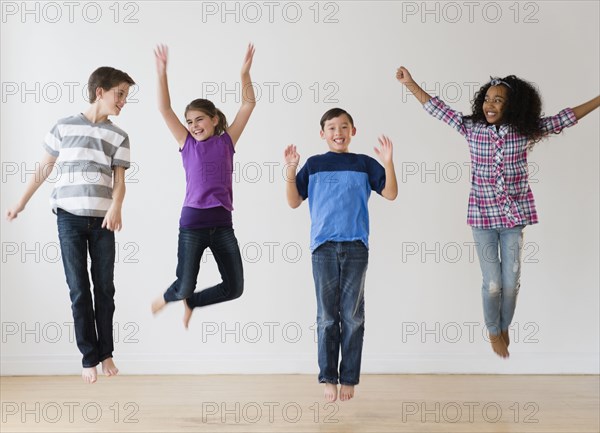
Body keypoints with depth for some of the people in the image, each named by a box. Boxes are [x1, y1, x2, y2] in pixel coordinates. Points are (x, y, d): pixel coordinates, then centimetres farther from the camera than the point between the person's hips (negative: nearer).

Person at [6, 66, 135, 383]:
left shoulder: (119, 137, 6)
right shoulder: (64, 127, 3)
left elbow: (119, 180, -1)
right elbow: (44, 168, 12)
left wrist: (115, 208, -21)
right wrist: (22, 203, 15)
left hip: (102, 219, 1)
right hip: (69, 217, -1)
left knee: (105, 288, 5)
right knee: (79, 289, 0)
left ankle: (106, 352, 19)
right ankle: (89, 357, 8)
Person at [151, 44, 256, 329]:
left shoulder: (227, 141, 7)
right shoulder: (187, 144, 6)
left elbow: (248, 104, 3)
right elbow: (164, 108, 0)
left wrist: (245, 73, -8)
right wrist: (162, 73, -9)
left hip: (222, 223, 2)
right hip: (192, 222, -1)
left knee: (235, 288, 3)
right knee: (184, 287, 0)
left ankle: (190, 302, 30)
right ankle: (167, 297, 37)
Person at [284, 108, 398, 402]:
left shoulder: (364, 164, 8)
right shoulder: (313, 165, 9)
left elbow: (390, 194, 1)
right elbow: (294, 202, 8)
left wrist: (388, 162, -12)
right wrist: (291, 171, -6)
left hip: (355, 247, 0)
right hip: (323, 247, 0)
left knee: (352, 316, 3)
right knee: (327, 316, 3)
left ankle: (349, 378, 11)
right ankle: (328, 378, 9)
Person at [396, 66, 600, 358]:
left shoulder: (526, 131, -5)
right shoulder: (470, 128, -4)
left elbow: (565, 118, -1)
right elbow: (437, 108, 1)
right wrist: (410, 83, -1)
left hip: (515, 215, 1)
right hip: (483, 216, -1)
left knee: (511, 282, 9)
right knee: (492, 283, 3)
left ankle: (504, 327, 36)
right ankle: (493, 331, 29)